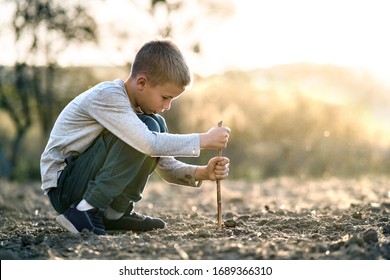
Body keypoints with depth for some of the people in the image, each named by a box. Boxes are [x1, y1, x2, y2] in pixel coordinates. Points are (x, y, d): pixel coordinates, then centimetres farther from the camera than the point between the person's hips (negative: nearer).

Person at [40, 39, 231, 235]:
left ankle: (115, 212, 0)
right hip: (63, 187, -9)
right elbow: (149, 143, -33)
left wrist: (202, 173, -10)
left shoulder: (137, 108, 7)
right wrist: (204, 140, -25)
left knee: (157, 126, 2)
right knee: (149, 129, -22)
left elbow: (166, 166, 7)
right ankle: (85, 211, -21)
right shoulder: (108, 96, -20)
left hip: (92, 182, 9)